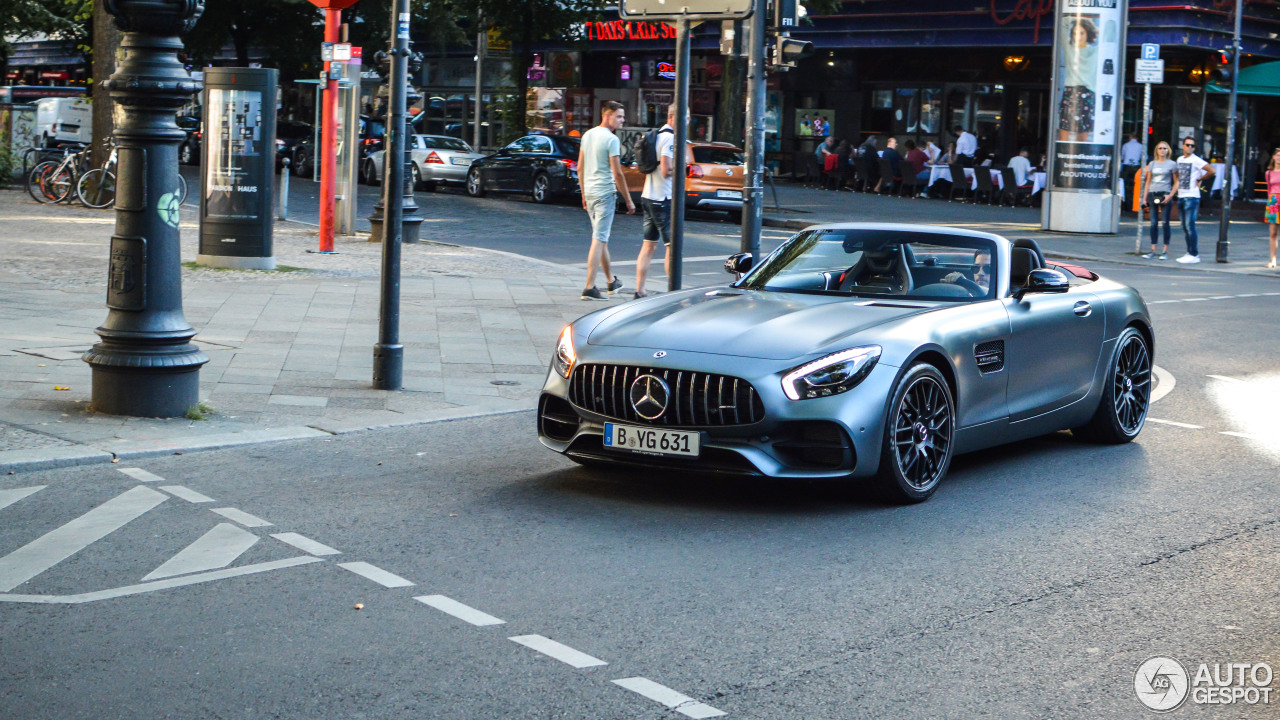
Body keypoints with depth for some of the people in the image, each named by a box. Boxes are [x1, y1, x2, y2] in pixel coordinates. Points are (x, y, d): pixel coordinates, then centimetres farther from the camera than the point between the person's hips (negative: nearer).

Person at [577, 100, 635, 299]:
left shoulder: (587, 135, 12)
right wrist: (628, 201, -9)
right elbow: (617, 174, -15)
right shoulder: (611, 139, -13)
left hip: (589, 192, 8)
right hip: (605, 193, -8)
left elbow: (580, 168, 16)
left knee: (601, 238, 19)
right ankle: (590, 288, -11)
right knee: (599, 239, -8)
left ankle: (611, 281, 31)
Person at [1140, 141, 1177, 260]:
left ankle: (1165, 251, 0)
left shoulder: (1172, 164, 3)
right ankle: (1153, 250, 6)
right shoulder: (1152, 164, 13)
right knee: (1153, 223, 3)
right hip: (1153, 194, 4)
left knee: (1165, 223, -3)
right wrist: (1145, 197, 10)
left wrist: (1170, 196, -10)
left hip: (1165, 195, -4)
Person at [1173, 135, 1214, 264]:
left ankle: (1194, 255, -10)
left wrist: (1199, 179, -4)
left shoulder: (1196, 160, -8)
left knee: (1190, 226, -11)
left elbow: (1211, 171, -14)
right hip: (1181, 196, 8)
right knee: (1185, 227, 10)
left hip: (1191, 197, -8)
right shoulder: (1179, 160, 14)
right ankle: (1189, 252, 15)